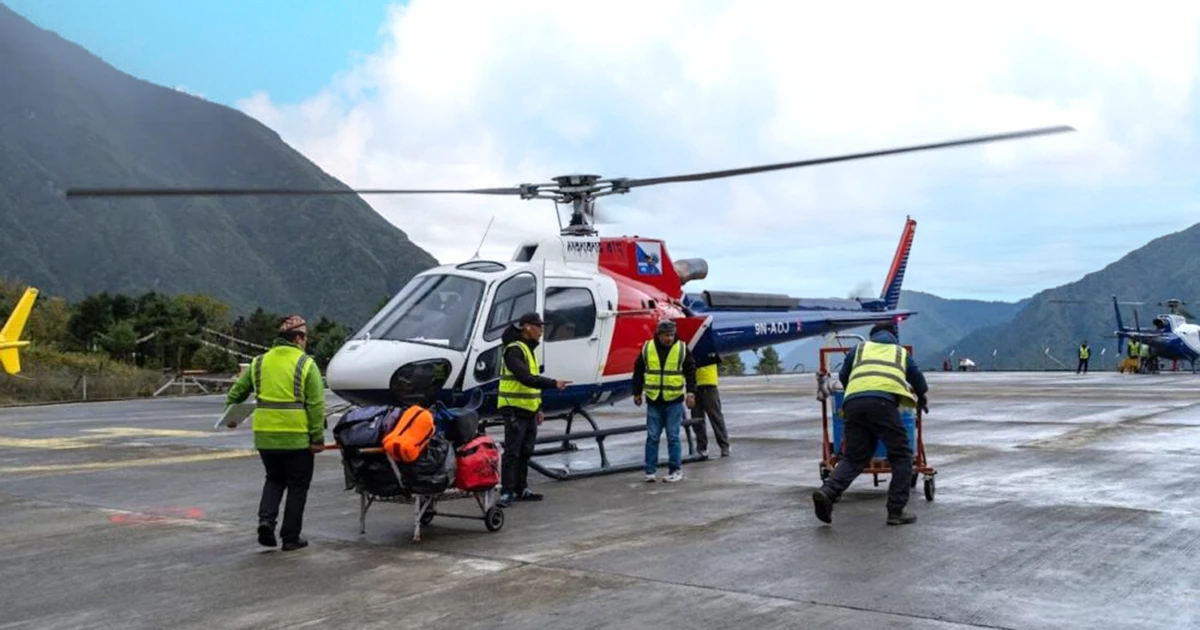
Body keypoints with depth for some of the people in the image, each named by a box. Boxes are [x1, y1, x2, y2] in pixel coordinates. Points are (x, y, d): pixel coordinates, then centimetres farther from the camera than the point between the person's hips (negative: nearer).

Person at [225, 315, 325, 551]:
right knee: (297, 486, 10)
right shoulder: (306, 364, -6)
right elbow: (316, 405, -10)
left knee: (274, 479, 22)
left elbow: (237, 391, 15)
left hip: (265, 435, 4)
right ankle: (290, 537, 12)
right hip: (296, 437, -4)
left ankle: (266, 519, 1)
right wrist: (318, 438, -7)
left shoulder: (259, 362, 8)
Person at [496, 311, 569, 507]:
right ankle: (507, 492, -5)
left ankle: (521, 489, 21)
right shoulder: (514, 350, -14)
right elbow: (526, 378, -27)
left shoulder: (529, 349, 17)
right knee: (512, 452, -8)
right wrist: (554, 383, -31)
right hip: (515, 410, -9)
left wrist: (538, 408, 20)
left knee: (525, 452, 13)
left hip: (528, 411, 9)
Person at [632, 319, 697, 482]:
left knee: (673, 437, 1)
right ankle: (650, 471, 9)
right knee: (652, 437, 3)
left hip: (674, 401, -1)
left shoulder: (682, 348, 0)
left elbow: (690, 372, 3)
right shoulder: (647, 348, 2)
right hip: (653, 401, 1)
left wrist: (691, 392, -5)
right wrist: (637, 393, 12)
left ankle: (676, 470, 9)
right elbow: (638, 372, 10)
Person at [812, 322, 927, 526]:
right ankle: (896, 511, 4)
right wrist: (922, 400, 61)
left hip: (853, 402, 3)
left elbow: (843, 377, 40)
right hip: (883, 400, -3)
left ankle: (828, 491, -13)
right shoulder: (901, 352, 31)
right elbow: (918, 380, 39)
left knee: (854, 458, 11)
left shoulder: (860, 348, 33)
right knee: (901, 456, 10)